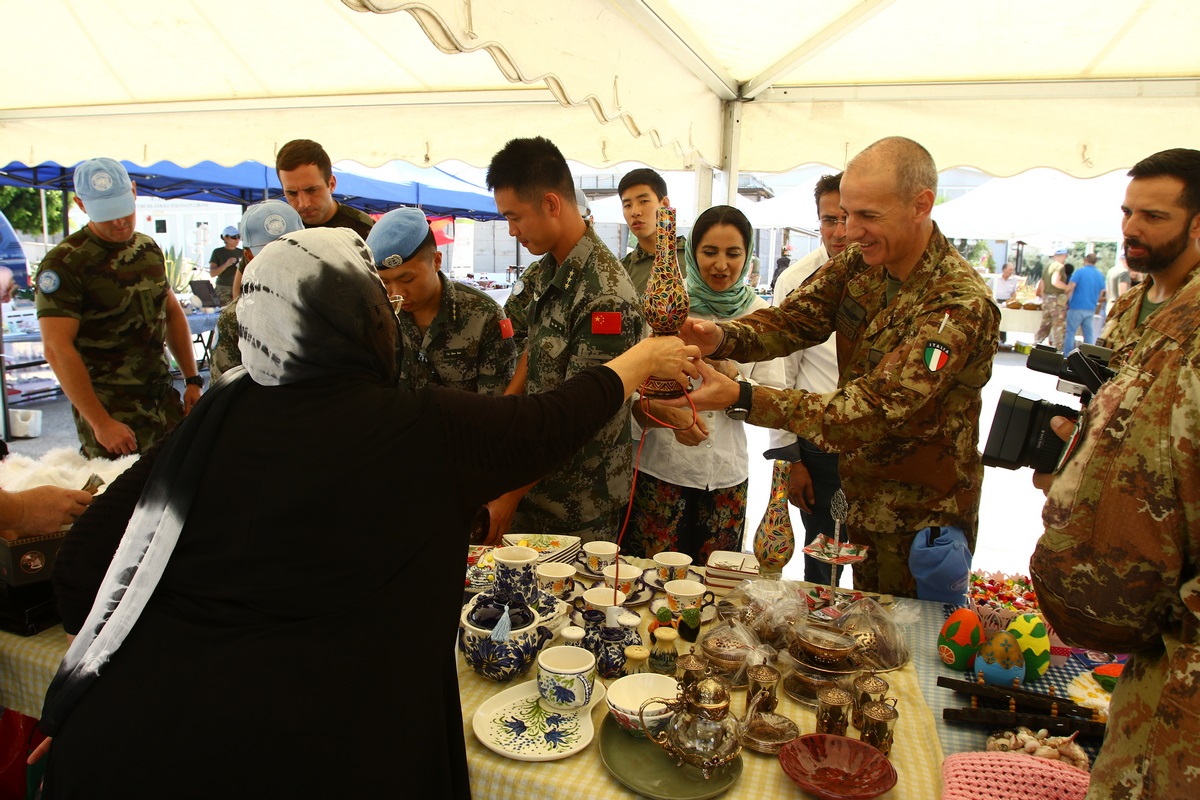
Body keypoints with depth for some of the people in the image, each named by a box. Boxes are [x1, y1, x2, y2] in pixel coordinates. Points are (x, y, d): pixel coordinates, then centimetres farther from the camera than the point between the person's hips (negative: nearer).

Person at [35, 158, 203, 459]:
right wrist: (100, 422, -18)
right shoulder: (64, 263, -12)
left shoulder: (149, 248, 8)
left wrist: (192, 380, 10)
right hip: (109, 408, -5)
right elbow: (57, 348, -16)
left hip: (164, 398, 5)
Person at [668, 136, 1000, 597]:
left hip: (923, 514, -6)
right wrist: (721, 338, -31)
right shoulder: (858, 265, -4)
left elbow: (875, 409, -34)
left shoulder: (960, 305, -28)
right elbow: (792, 320, -9)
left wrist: (741, 399, -41)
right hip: (860, 495, 7)